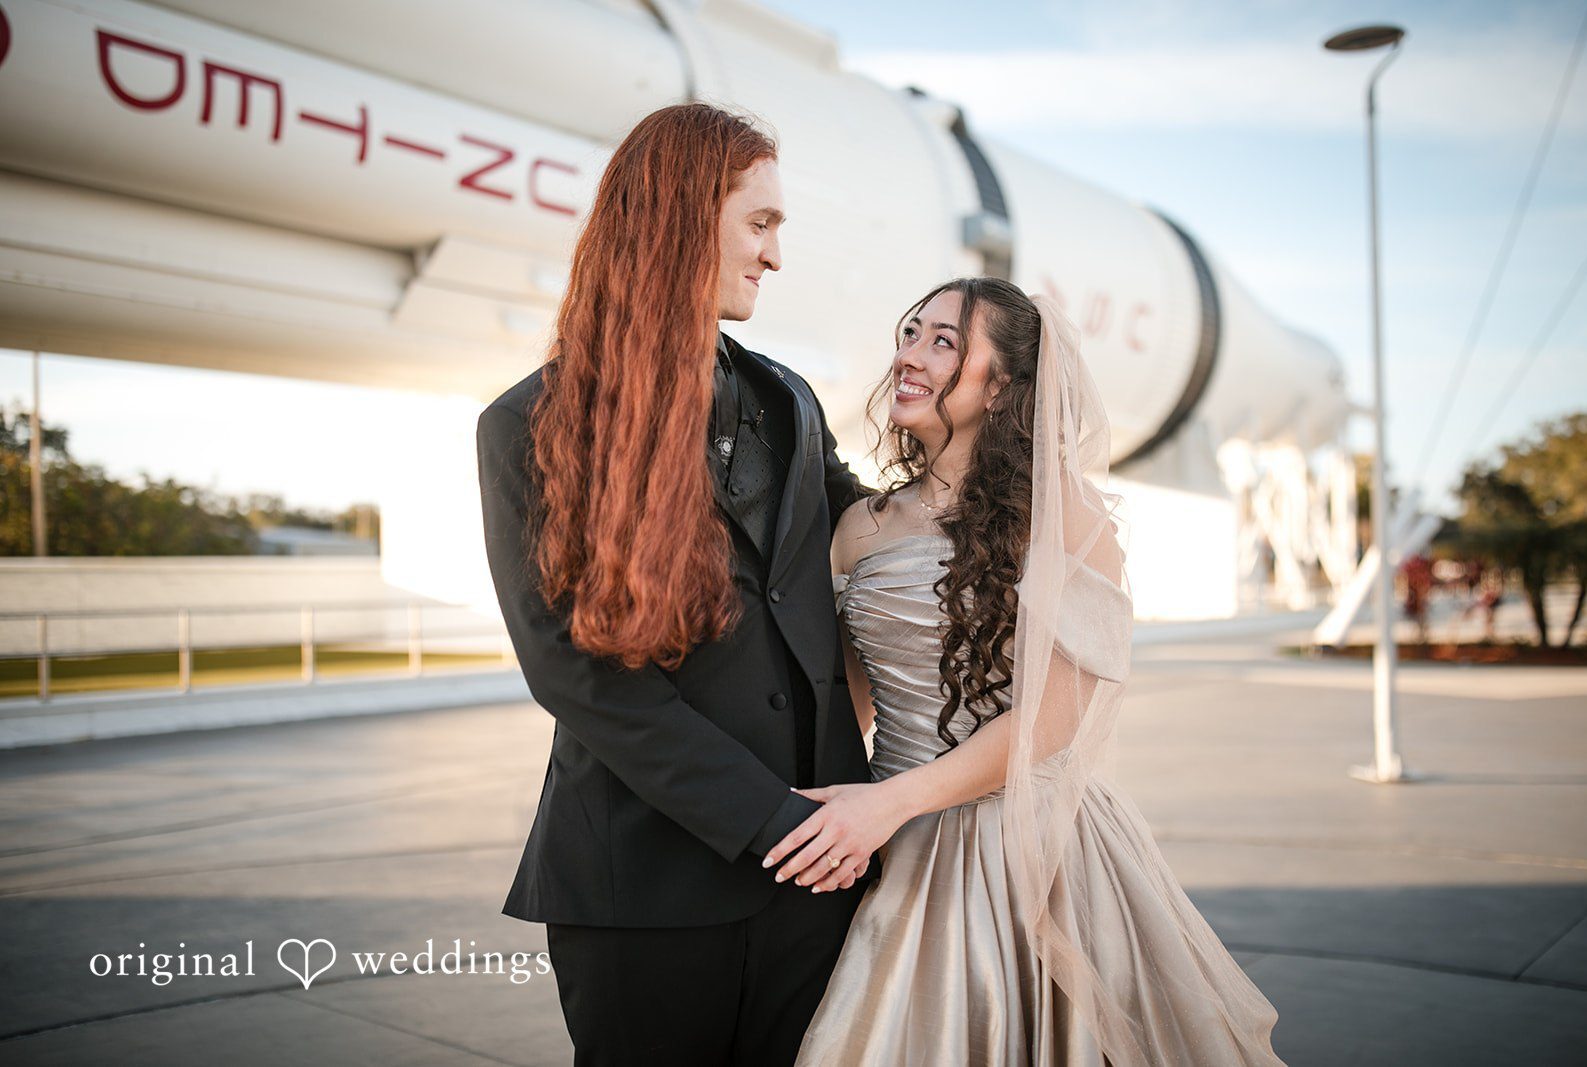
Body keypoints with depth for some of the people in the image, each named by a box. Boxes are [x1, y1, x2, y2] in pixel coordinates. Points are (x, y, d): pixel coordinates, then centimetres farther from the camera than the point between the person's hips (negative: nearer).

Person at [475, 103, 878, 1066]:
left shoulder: (788, 402, 10)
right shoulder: (532, 428, -6)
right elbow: (573, 670, -13)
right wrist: (773, 820, -15)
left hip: (815, 854, 5)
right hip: (646, 874, -4)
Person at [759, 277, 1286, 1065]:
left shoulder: (1064, 513, -7)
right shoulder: (863, 526, 6)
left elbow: (1055, 713, -12)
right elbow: (848, 697, 11)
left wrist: (894, 799, -18)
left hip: (1035, 850, -3)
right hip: (903, 859, 4)